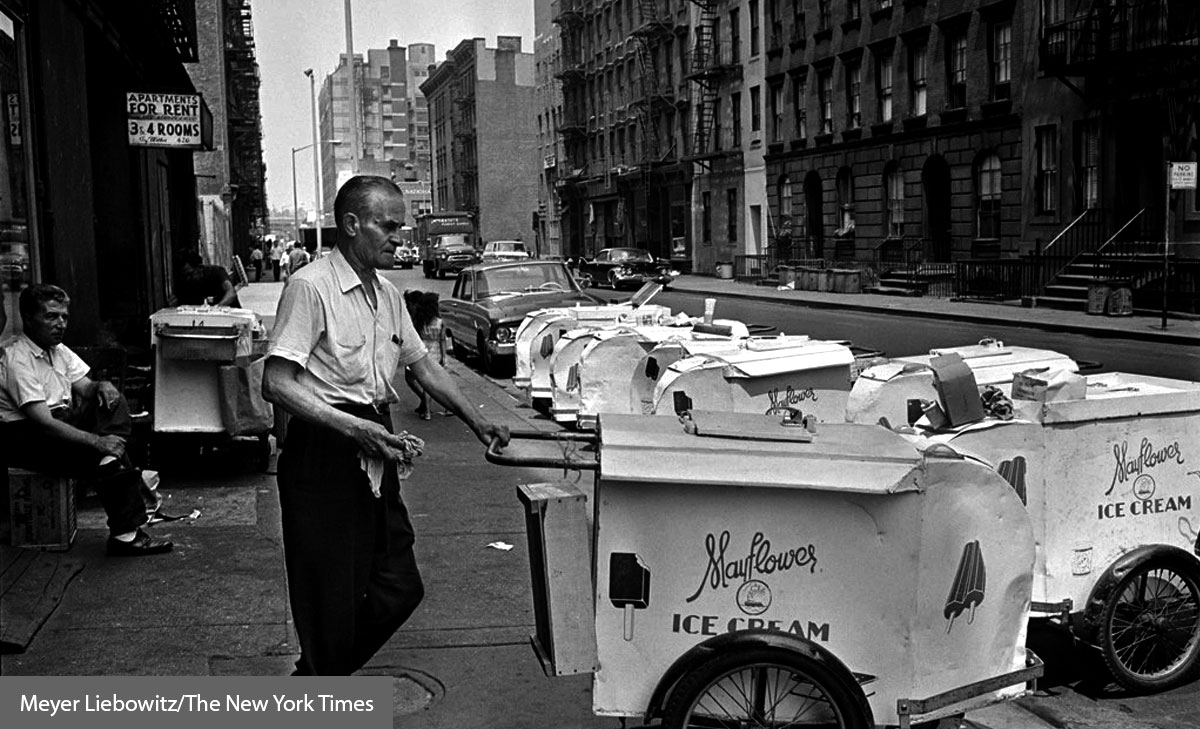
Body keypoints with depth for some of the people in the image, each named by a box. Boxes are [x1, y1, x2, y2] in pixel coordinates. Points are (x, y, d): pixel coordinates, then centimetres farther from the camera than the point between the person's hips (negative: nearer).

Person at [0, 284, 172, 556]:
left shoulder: (58, 350, 10)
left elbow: (85, 388, 11)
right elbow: (43, 422, -27)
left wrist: (102, 387, -15)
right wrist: (96, 441, -30)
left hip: (60, 419, 9)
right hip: (24, 437, -9)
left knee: (112, 401, -9)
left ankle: (110, 460, -33)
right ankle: (125, 532, -20)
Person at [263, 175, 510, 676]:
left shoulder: (387, 294, 13)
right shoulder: (310, 287, -13)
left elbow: (422, 364, 22)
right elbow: (277, 384, -19)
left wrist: (478, 422, 15)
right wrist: (352, 428, -27)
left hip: (374, 456, 8)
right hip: (323, 458, -8)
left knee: (399, 589, 12)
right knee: (333, 604, -1)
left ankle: (315, 684, 31)